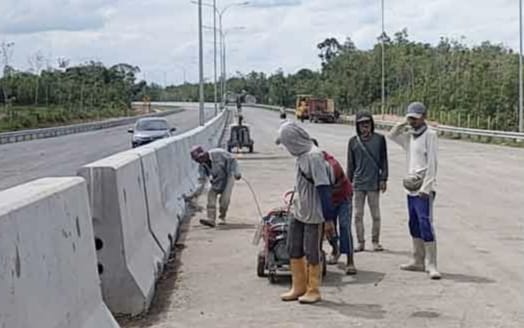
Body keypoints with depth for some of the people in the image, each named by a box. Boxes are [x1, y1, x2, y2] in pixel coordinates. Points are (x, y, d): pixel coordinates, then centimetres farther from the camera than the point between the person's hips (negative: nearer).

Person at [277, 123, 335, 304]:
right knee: (294, 249, 13)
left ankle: (313, 290, 16)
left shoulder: (314, 156, -20)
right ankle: (299, 287, 26)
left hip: (313, 214, -9)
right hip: (298, 212, 9)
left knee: (311, 252, 1)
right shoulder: (301, 155, 7)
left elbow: (324, 188, -21)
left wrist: (328, 218, -21)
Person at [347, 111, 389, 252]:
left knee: (375, 214, 5)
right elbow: (350, 163, 10)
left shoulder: (379, 139, 1)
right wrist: (349, 181, 8)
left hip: (374, 183, -2)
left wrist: (383, 179, -2)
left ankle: (375, 241, 17)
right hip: (358, 183, 2)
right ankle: (360, 242, 14)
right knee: (358, 215, 5)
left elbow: (384, 160, 3)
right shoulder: (353, 141, 5)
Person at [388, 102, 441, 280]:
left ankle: (431, 265, -10)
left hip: (423, 189, -8)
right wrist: (403, 124, 9)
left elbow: (431, 163, -13)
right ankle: (418, 261, 21)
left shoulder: (430, 135, -8)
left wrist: (426, 187, -19)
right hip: (411, 187, 8)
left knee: (425, 225, -11)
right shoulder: (410, 135, 13)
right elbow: (392, 136, 26)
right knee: (414, 226, 12)